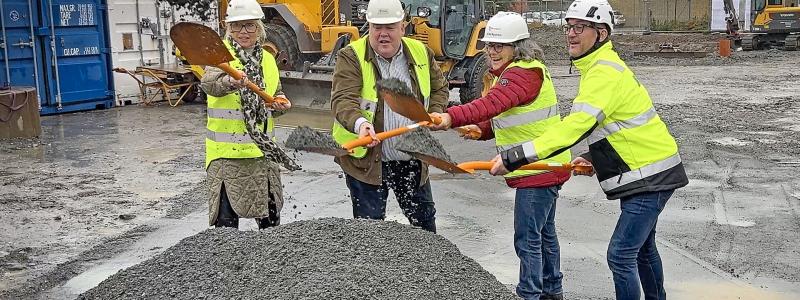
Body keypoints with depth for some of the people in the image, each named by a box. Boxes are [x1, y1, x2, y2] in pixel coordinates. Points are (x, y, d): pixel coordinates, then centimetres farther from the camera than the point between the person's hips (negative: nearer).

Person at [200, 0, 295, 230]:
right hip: (226, 151, -5)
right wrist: (230, 82, -52)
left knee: (270, 214, 16)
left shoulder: (267, 59, 11)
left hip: (261, 150, 5)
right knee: (226, 218, -2)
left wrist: (280, 102, 0)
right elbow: (210, 82, -30)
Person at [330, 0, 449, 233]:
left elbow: (439, 88, 18)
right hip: (366, 159, -4)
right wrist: (360, 123, -43)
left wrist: (435, 114, -2)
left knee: (424, 218, 19)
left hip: (413, 159, 4)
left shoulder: (421, 53, 3)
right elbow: (342, 100, -23)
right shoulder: (351, 57, -11)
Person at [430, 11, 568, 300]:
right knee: (544, 233, 22)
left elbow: (492, 103, -40)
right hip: (544, 167, 11)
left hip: (538, 168, -11)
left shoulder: (524, 73, -21)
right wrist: (482, 130, 1)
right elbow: (511, 116, 19)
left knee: (527, 239, -5)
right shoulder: (515, 71, 14)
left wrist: (452, 117, -52)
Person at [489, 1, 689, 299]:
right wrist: (593, 158, 6)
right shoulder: (599, 67, 9)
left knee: (621, 255, -10)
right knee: (642, 249, 24)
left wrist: (514, 156, -40)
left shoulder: (605, 73, -24)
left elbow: (575, 127, -36)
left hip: (651, 177, -10)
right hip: (643, 173, 10)